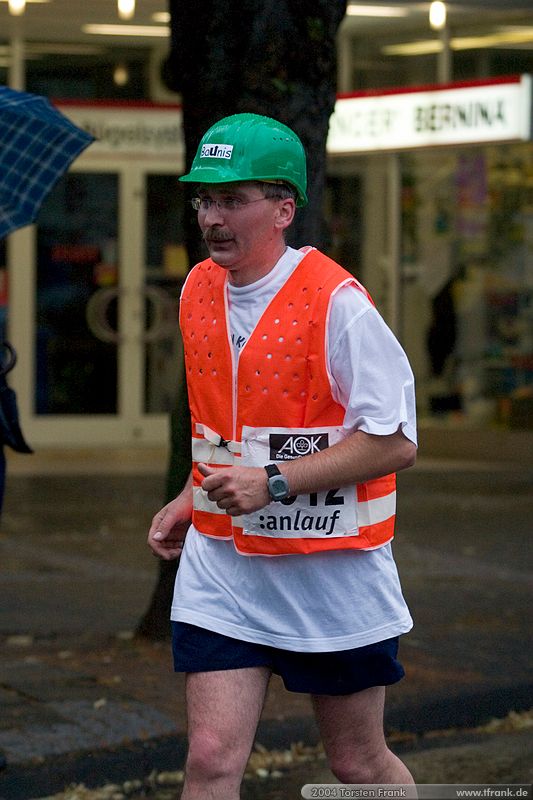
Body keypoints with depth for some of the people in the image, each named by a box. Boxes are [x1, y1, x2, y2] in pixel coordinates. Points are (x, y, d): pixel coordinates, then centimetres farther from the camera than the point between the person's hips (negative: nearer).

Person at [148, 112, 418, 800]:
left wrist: (274, 483, -23)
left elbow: (395, 442, -18)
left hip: (332, 570, -5)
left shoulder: (337, 303, -16)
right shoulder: (198, 291, 5)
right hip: (219, 567, 5)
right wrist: (192, 499, 12)